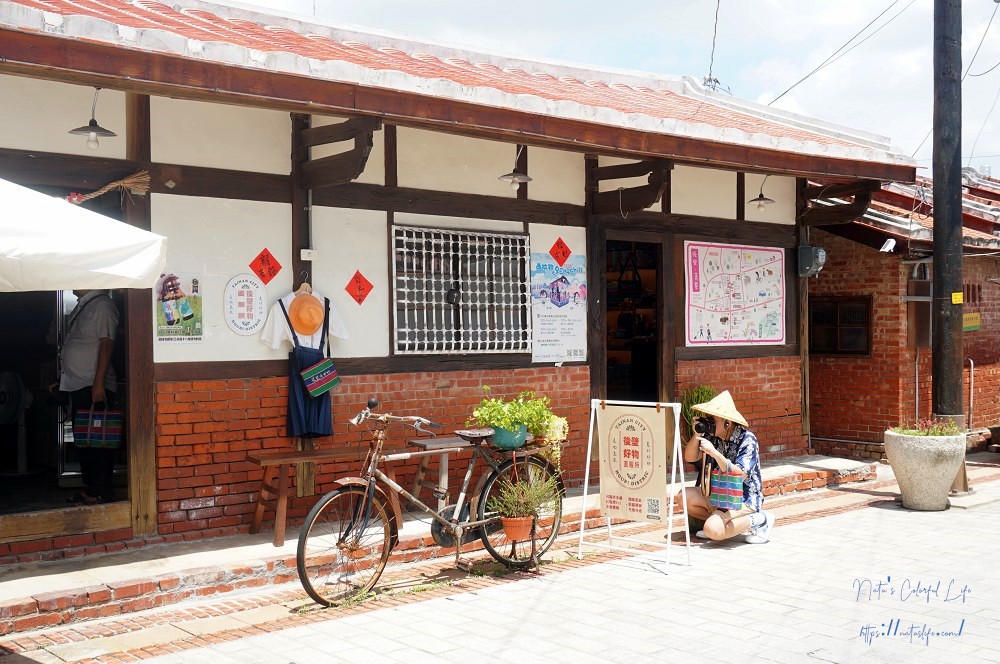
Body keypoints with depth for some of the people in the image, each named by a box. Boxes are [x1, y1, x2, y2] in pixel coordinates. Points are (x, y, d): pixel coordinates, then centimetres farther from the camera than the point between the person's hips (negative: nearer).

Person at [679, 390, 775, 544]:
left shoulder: (747, 440, -18)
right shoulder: (712, 436, 0)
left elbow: (740, 475, -28)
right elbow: (690, 458, 1)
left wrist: (714, 452, -35)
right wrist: (697, 435, -15)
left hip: (745, 499, -7)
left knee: (713, 530, -27)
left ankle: (759, 520, -6)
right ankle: (720, 520, 3)